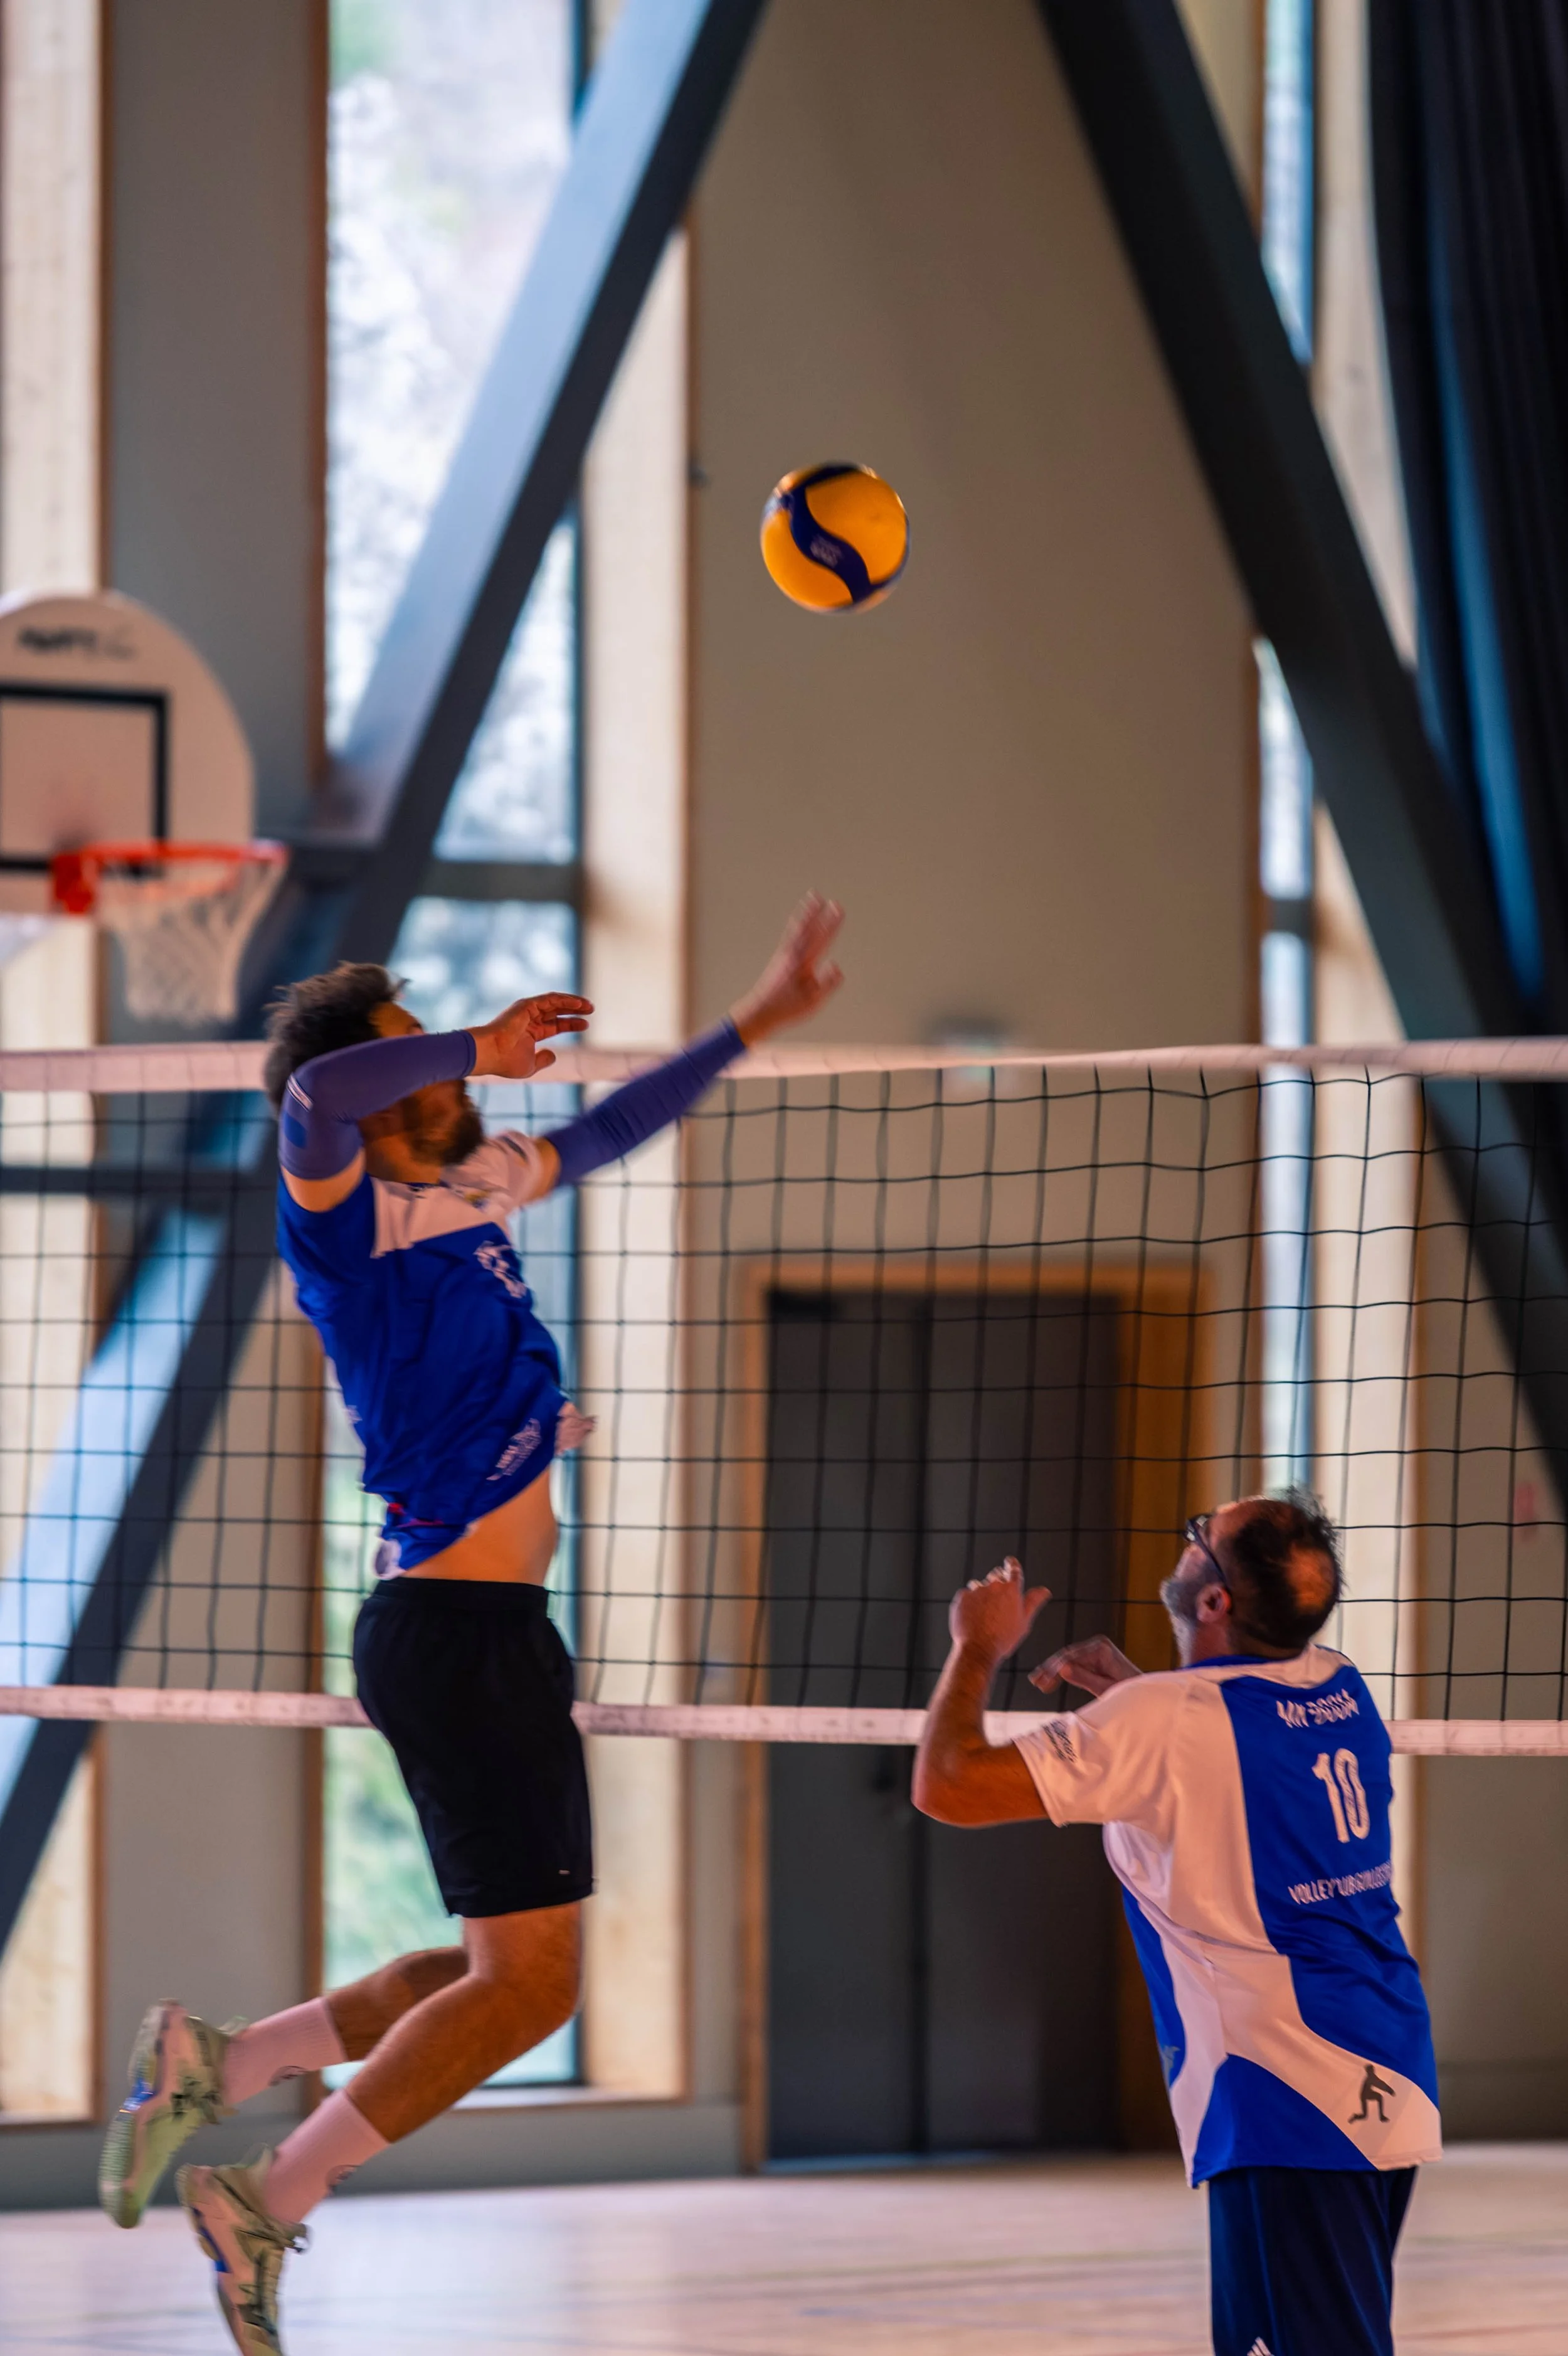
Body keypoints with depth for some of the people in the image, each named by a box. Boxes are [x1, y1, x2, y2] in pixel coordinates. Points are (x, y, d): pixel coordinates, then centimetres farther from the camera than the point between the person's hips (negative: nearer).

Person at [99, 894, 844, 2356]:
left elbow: (602, 1135, 34)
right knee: (527, 1978, -9)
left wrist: (761, 1019, 38)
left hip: (487, 1630, 9)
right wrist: (480, 1050, -20)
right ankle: (267, 2205, -4)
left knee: (507, 1971, 13)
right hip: (454, 1625, -9)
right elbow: (318, 1096, -33)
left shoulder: (465, 1188, 16)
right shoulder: (342, 1206, -9)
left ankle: (213, 2066, 16)